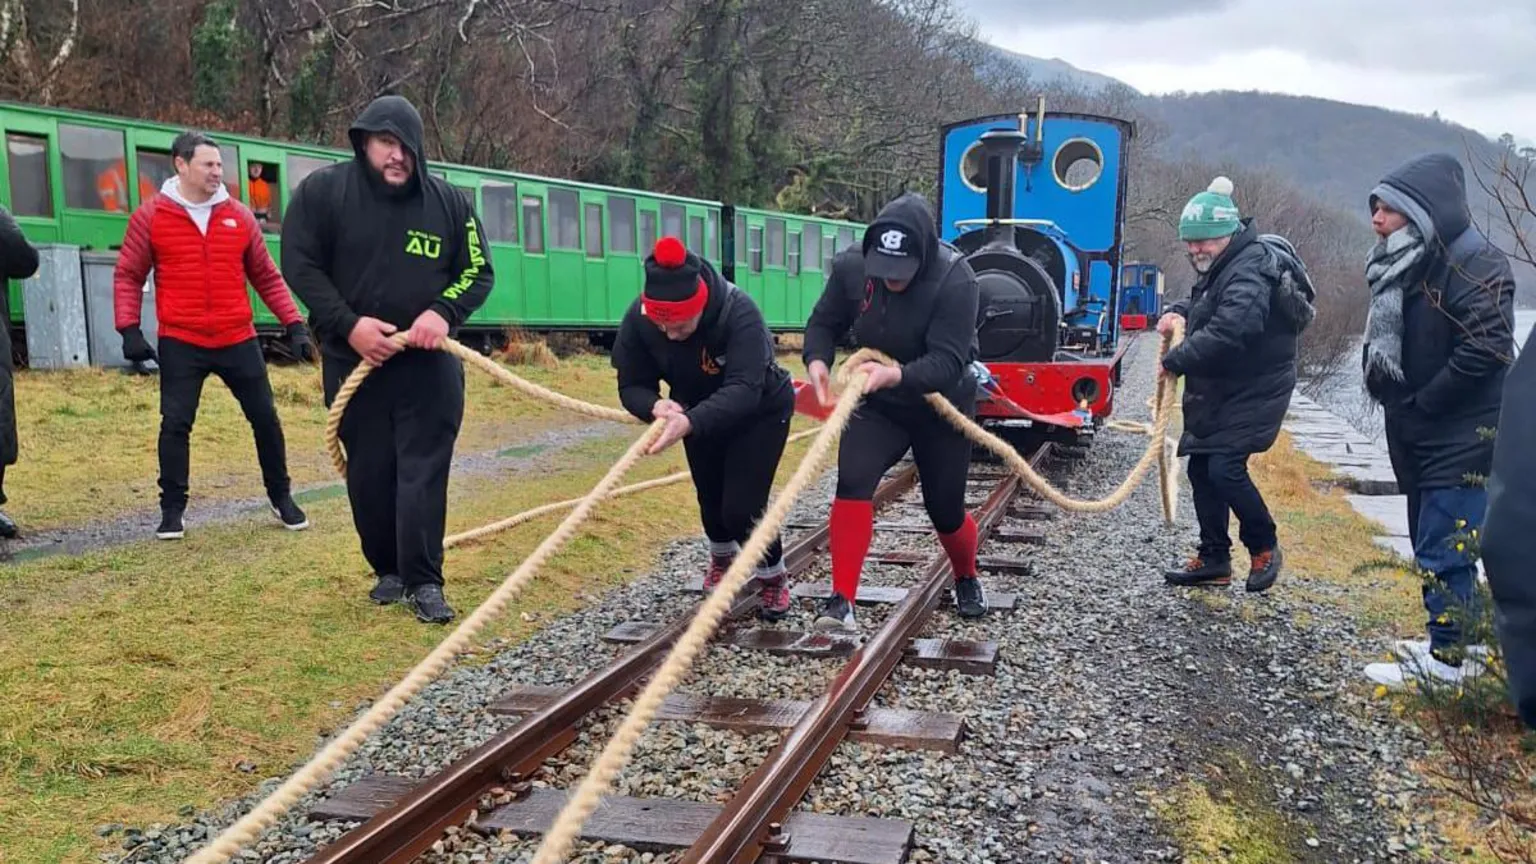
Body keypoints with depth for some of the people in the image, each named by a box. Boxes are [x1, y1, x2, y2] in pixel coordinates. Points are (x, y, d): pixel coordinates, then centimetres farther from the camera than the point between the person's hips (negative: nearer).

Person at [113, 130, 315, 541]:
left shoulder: (240, 216, 4)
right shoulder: (150, 216, -2)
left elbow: (267, 276, 10)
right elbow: (128, 276, 2)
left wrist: (293, 324, 4)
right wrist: (129, 329, -9)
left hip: (238, 340, 2)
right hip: (180, 343, -2)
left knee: (265, 418, 7)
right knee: (175, 423, -2)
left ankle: (281, 497, 24)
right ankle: (172, 509, 13)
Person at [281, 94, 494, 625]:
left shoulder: (449, 202, 1)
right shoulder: (322, 191, -4)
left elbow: (478, 272, 5)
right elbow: (300, 266, -6)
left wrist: (444, 311, -15)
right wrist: (347, 324, -17)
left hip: (430, 366, 0)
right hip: (354, 362, 0)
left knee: (424, 473, -4)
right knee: (369, 474, 8)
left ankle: (424, 582, 0)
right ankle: (387, 570, 24)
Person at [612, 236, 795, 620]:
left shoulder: (739, 312, -40)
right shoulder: (638, 319, -27)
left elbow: (744, 390, -48)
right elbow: (632, 387, -20)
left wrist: (689, 422, -63)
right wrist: (656, 406, -44)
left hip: (761, 411, -4)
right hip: (700, 415, 5)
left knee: (742, 508, -12)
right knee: (711, 500, 17)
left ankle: (773, 578, 18)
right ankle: (722, 558, 51)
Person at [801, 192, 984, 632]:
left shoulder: (955, 280, -29)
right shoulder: (852, 265, -17)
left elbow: (947, 361, -34)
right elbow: (824, 322, -4)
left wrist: (895, 375, -51)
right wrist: (817, 361, -26)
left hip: (940, 407, -2)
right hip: (876, 403, 2)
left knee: (945, 510, 9)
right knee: (853, 482, -21)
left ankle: (967, 580, 42)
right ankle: (842, 600, -18)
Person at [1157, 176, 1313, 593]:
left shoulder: (1251, 270, -22)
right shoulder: (1220, 267, 12)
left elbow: (1226, 332, -34)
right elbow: (1201, 304, 28)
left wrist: (1175, 360, -24)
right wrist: (1177, 312, 4)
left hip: (1254, 391, -10)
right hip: (1219, 390, 10)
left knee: (1225, 469, -16)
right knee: (1201, 469, 9)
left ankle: (1264, 547, 6)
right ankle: (1214, 558, 20)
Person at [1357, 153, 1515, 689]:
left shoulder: (1474, 264, -16)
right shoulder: (1405, 267, 11)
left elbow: (1484, 349, -24)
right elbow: (1384, 345, 20)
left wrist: (1418, 403, -17)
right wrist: (1390, 397, 4)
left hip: (1462, 441, -9)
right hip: (1418, 439, 9)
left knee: (1443, 550, -5)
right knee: (1433, 546, 17)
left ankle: (1449, 659, 5)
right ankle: (1446, 640, 29)